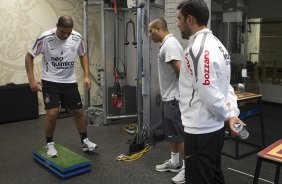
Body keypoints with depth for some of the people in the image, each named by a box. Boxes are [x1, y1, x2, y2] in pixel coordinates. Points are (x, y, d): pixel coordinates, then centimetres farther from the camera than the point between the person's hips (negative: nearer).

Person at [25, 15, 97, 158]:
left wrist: (86, 76, 0)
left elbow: (83, 55, 9)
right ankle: (49, 144, 9)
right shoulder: (45, 38, -17)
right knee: (52, 112, -13)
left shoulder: (77, 38, -7)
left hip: (70, 81, 4)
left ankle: (84, 141, 24)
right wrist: (32, 79, -13)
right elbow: (29, 56, -7)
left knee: (78, 112, 6)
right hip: (50, 81, -3)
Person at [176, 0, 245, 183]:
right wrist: (232, 113, 1)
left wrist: (227, 115, -7)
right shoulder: (216, 44, 12)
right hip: (215, 128, 9)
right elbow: (226, 86, 11)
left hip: (200, 131, -9)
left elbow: (209, 94, -24)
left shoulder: (198, 48, -20)